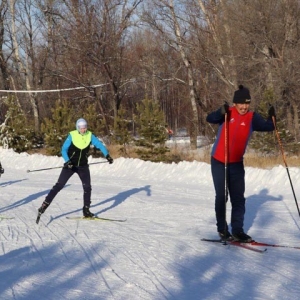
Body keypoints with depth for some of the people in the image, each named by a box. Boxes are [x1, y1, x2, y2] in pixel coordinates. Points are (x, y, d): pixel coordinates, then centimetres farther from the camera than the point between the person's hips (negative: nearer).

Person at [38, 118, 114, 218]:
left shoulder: (90, 136, -7)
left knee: (87, 187, -2)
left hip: (83, 166, 3)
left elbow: (100, 145, -10)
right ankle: (45, 204, -2)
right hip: (70, 165, -3)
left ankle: (86, 210, 11)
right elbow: (64, 149, -14)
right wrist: (67, 161, -30)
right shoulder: (72, 135, -14)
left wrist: (107, 155, -26)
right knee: (59, 185, -7)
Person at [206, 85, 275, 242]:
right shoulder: (227, 113, -10)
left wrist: (272, 118, -34)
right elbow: (210, 119, -26)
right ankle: (222, 229, 15)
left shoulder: (252, 117, -4)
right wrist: (222, 112, -45)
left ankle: (238, 230, 11)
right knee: (222, 196, 3)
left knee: (238, 198, 4)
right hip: (219, 162, -3)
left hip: (237, 164, 3)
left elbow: (267, 127, -14)